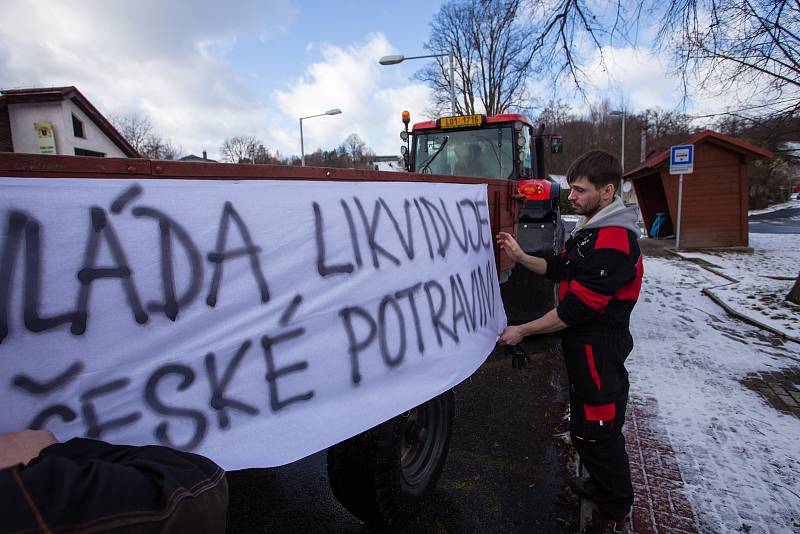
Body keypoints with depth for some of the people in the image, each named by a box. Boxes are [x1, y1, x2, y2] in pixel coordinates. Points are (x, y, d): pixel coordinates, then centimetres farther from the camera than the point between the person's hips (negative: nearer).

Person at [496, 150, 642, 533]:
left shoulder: (614, 242, -24)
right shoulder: (590, 229, 9)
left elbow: (575, 309, -26)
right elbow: (559, 269, 16)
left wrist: (522, 331, -19)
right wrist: (521, 257, 0)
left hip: (599, 353, -10)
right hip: (581, 347, 10)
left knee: (598, 433, 6)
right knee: (583, 427, 24)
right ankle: (603, 486, 46)